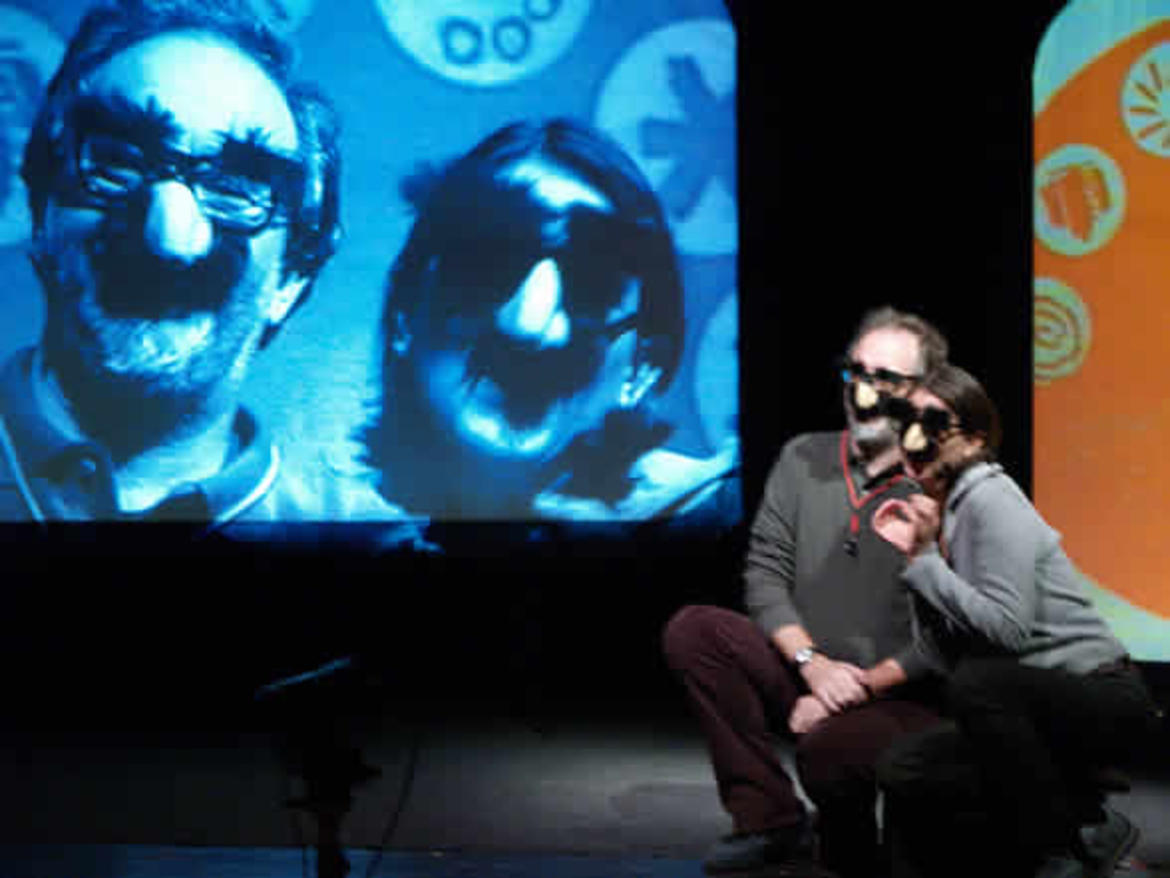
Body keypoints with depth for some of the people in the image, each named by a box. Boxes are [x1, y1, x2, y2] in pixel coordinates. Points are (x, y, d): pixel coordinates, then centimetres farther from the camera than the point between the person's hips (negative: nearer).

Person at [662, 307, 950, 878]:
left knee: (828, 746, -36)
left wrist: (863, 686, -17)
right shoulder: (804, 460, 7)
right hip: (807, 677, 6)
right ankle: (772, 823, -7)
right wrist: (814, 664, -11)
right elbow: (765, 572, 3)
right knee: (691, 631, -15)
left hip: (901, 697, -5)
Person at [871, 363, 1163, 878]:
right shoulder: (934, 509, 9)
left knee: (977, 682, -35)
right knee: (903, 774, 0)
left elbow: (1008, 629, -27)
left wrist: (925, 559, -19)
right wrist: (909, 554, -3)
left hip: (1104, 701, -8)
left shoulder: (990, 500, -15)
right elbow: (943, 653, 4)